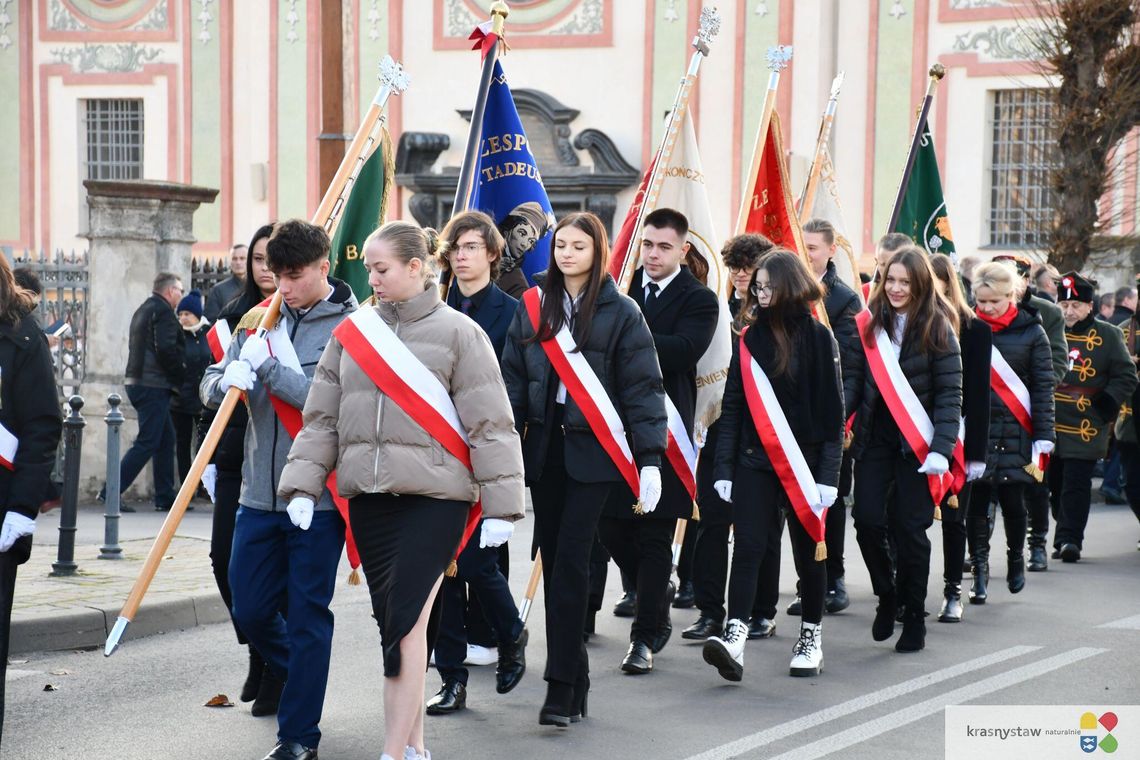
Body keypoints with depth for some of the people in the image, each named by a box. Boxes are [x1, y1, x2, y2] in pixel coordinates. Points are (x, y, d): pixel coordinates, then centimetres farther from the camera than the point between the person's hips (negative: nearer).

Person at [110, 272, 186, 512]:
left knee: (166, 439, 15)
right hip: (154, 385, -10)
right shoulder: (163, 312, -10)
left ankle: (165, 497, 17)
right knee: (147, 442, -9)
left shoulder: (143, 310, 20)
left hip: (138, 382, 10)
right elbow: (166, 350, -21)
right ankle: (111, 492, -12)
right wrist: (179, 377, -8)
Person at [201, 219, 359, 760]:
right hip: (259, 494, 6)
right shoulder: (260, 319, 10)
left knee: (307, 616, 1)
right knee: (250, 611, 11)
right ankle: (297, 678, 38)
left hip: (318, 497, -5)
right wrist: (228, 381, -13)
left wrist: (269, 367, -21)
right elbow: (212, 386, 10)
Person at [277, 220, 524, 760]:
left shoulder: (457, 332, -2)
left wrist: (500, 505, -8)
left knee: (406, 619, -12)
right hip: (368, 497, 5)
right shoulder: (352, 332, 10)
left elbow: (490, 423, -4)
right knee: (392, 622, 7)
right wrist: (302, 486, 3)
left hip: (434, 496, -5)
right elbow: (322, 417, 12)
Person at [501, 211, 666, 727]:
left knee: (570, 560, -10)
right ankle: (574, 679, 15)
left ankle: (562, 686, -8)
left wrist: (650, 459, -10)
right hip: (544, 448, 4)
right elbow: (512, 380, 9)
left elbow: (642, 387, -4)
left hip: (593, 451, -4)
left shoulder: (620, 312, -2)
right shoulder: (532, 307, 9)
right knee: (552, 560, 5)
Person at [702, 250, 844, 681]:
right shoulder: (750, 337, 6)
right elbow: (732, 405, 7)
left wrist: (829, 473, -9)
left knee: (808, 551, 8)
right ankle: (735, 636, -18)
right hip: (754, 460, 2)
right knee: (747, 546, -10)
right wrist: (724, 466, 2)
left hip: (804, 462, -2)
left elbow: (832, 410, -4)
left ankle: (811, 637, 22)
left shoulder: (818, 337, -2)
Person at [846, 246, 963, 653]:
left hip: (916, 441, -3)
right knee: (867, 519, -6)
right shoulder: (870, 322, 6)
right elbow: (852, 377, 4)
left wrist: (941, 449, -17)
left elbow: (949, 394, -8)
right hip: (874, 436, 3)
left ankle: (913, 617, 14)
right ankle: (887, 596, 19)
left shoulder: (937, 328, -5)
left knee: (909, 527, 0)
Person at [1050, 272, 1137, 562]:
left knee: (1075, 486, -8)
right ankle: (1066, 537, 22)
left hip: (1085, 428, -4)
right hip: (1049, 426, 4)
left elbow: (1126, 377, 2)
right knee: (1056, 485, 10)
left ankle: (1069, 538, -6)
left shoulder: (1108, 336, 0)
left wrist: (1105, 405, -9)